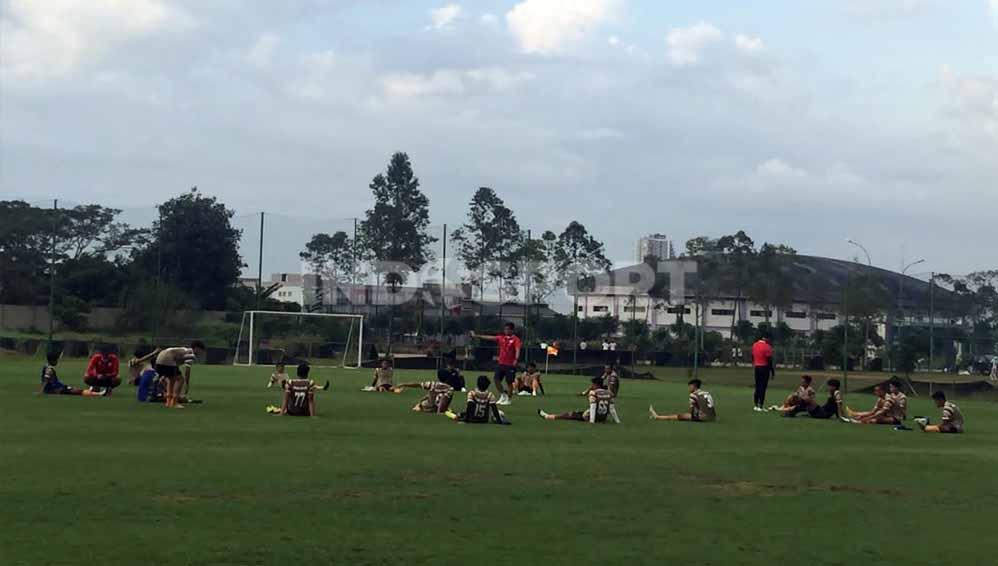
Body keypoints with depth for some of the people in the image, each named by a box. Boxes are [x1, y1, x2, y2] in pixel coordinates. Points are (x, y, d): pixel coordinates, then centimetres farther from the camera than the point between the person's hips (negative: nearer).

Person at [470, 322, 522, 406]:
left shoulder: (515, 339, -8)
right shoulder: (501, 338, 10)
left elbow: (517, 350, -21)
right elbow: (489, 338, 13)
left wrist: (516, 359, -39)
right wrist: (476, 336, 13)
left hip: (510, 365, -6)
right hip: (501, 363, 6)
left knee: (509, 382, 1)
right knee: (497, 380, 4)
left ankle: (508, 399, 13)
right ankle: (503, 395, 22)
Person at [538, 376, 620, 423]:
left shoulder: (593, 392, -11)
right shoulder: (609, 393, 4)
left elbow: (593, 407, -18)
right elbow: (612, 409, 3)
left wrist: (591, 421, -23)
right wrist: (617, 421, 9)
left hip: (590, 416, -4)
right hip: (603, 418, 4)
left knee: (571, 414, 9)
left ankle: (547, 416, 17)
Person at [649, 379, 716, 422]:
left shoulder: (693, 395, -2)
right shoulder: (708, 394, 17)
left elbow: (691, 409, 1)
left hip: (703, 418, -6)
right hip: (713, 418, 6)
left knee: (680, 416, 3)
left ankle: (656, 417, 10)